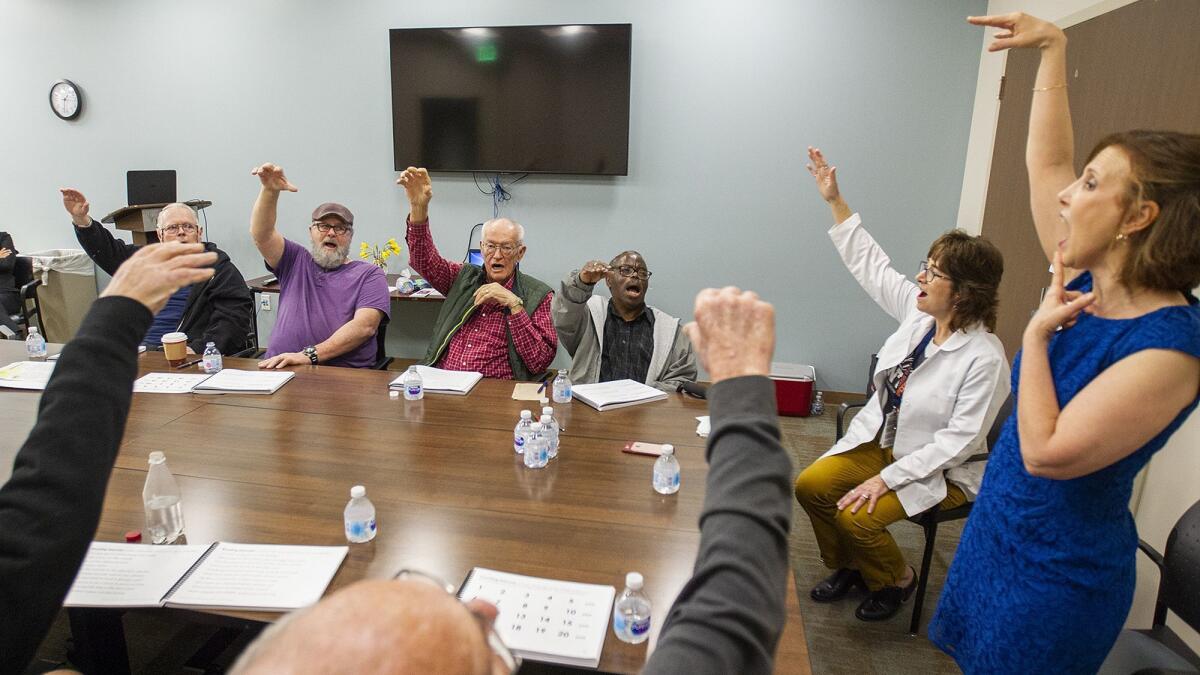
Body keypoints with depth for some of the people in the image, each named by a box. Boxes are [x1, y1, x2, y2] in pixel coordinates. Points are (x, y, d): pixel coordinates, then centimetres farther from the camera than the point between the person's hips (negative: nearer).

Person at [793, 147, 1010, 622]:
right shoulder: (918, 312, -5)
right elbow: (871, 265, 3)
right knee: (810, 485, -10)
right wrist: (835, 202, 3)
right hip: (881, 440, 7)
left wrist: (887, 479, -25)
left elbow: (960, 439, -24)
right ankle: (847, 567, 17)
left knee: (856, 517, -23)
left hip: (940, 470, -6)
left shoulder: (985, 359, -23)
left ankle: (895, 581, 12)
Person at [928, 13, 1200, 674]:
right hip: (998, 535, 7)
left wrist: (1038, 331, -21)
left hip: (1057, 575, -7)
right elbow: (1046, 162, 4)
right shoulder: (1086, 283, -3)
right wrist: (1052, 46, 5)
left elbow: (1047, 453, -29)